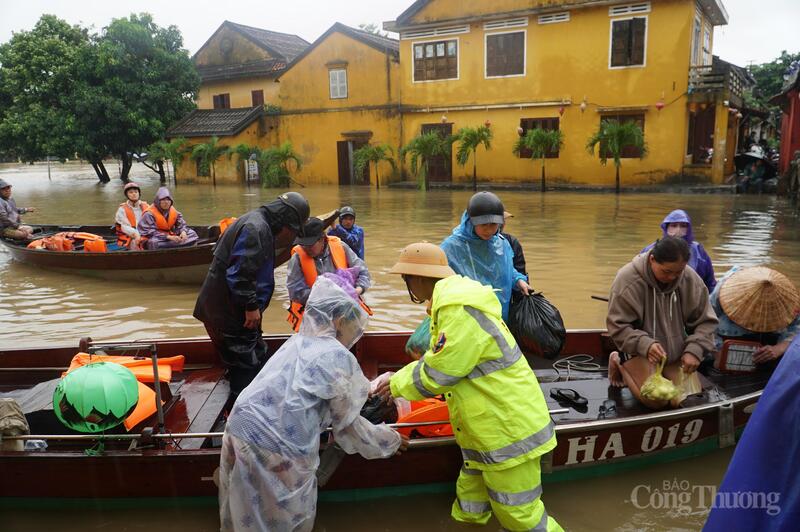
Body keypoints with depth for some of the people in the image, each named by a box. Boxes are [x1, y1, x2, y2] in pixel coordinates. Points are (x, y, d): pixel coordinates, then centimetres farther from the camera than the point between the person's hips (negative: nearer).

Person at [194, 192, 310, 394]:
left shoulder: (257, 222, 14)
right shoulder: (256, 229, -20)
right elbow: (240, 273, -27)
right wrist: (252, 306, -19)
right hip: (230, 314, -11)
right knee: (247, 368, -3)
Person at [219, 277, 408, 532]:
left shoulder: (297, 342, 15)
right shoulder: (337, 356, -6)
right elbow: (346, 424, 1)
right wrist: (388, 441, 17)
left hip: (239, 432, 7)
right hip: (274, 448, -7)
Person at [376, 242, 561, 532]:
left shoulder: (460, 310, -26)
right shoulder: (452, 301, 10)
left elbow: (437, 375, -21)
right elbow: (438, 359, 17)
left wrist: (398, 385, -4)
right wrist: (399, 378, 11)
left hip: (509, 429, -10)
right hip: (487, 429, 10)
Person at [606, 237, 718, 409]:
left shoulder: (692, 280, -11)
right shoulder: (628, 279, -23)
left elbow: (705, 322, -1)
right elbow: (618, 326, -18)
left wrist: (694, 350, -17)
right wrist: (645, 345, -32)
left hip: (676, 352, 5)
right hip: (641, 352, -5)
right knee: (657, 401, -17)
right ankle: (620, 364, 9)